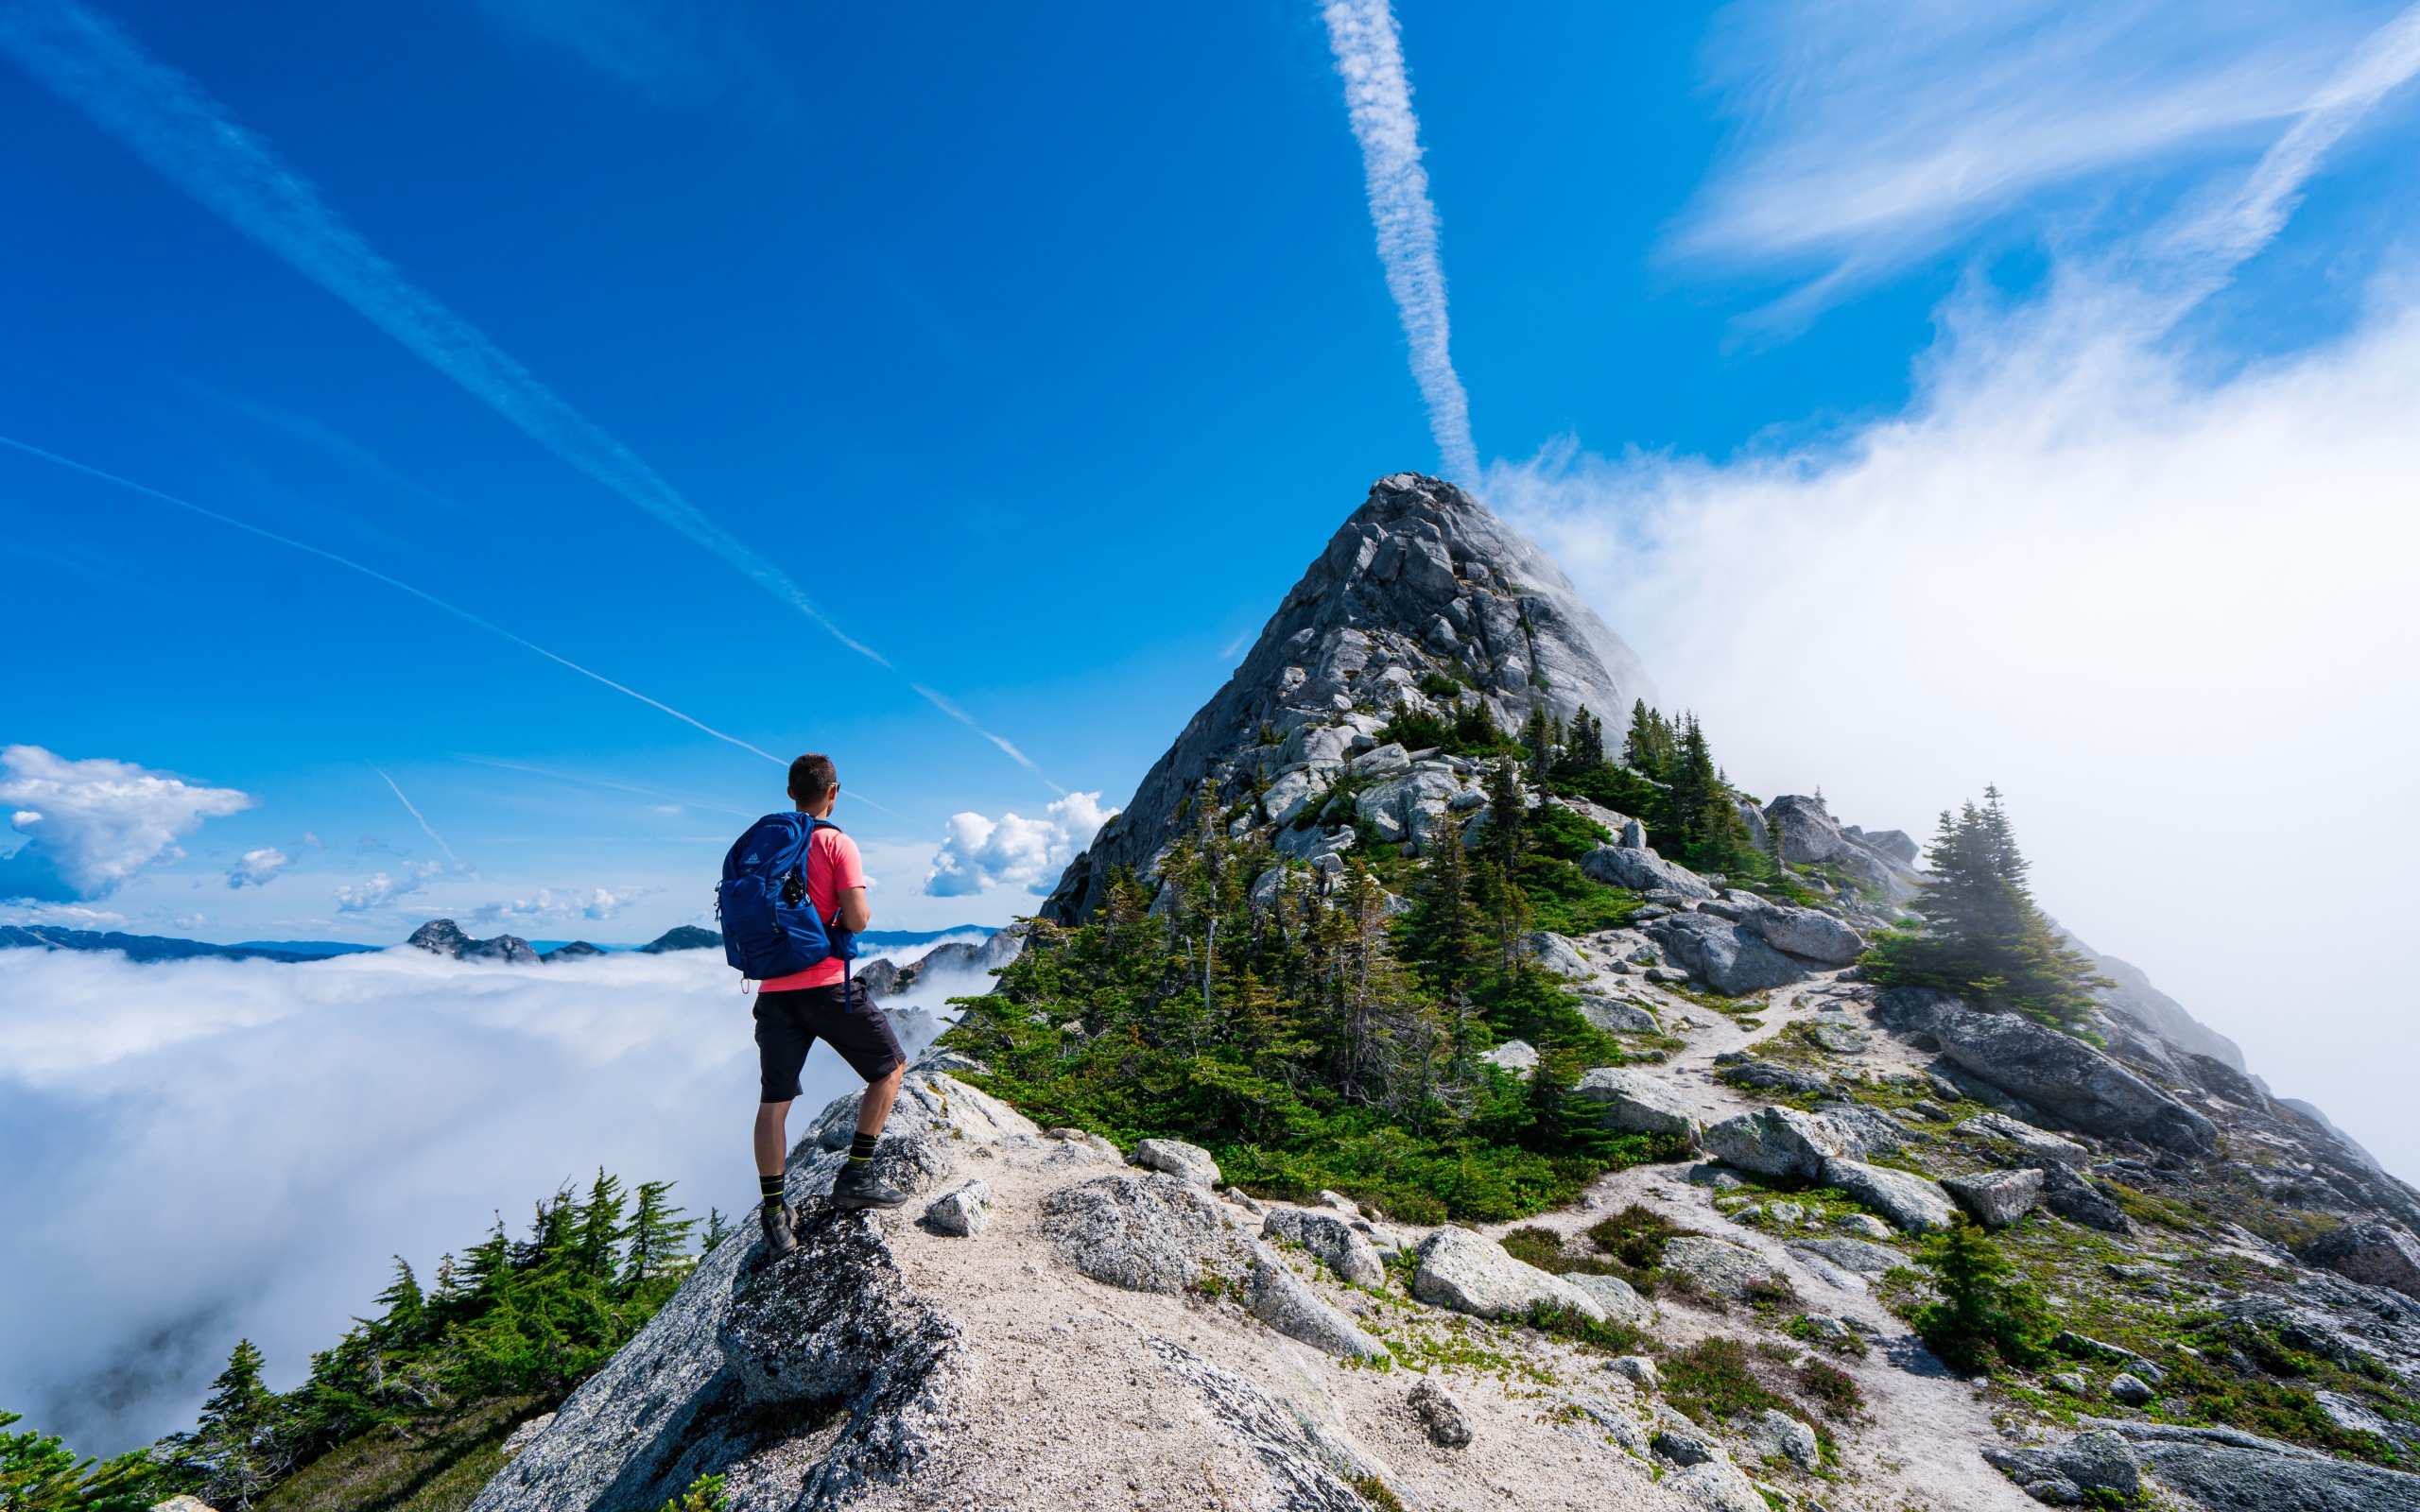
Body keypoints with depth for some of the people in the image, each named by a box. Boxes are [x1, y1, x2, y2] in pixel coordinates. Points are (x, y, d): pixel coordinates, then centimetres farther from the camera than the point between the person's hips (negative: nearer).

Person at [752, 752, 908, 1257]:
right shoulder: (837, 843, -9)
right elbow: (856, 920, -17)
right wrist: (863, 912, 5)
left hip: (773, 989, 6)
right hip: (826, 984, -6)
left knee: (774, 1101, 13)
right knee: (890, 1068, 12)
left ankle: (775, 1216, 18)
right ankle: (855, 1177, 11)